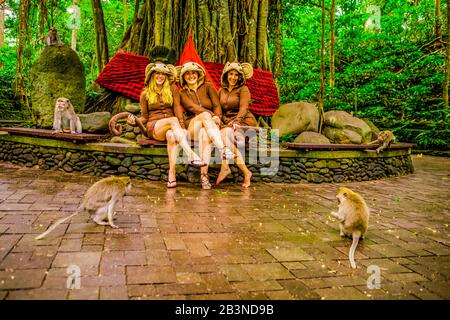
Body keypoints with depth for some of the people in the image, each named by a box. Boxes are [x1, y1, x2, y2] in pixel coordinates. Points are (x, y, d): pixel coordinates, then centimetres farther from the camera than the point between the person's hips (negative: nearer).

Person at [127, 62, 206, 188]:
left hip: (170, 126, 1)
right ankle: (191, 155, -50)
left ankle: (172, 173, -46)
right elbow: (144, 117, 13)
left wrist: (182, 128, -12)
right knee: (173, 120, -35)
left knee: (171, 136, -38)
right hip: (154, 127, -1)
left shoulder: (172, 89, 14)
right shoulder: (145, 94, 13)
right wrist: (135, 121, -10)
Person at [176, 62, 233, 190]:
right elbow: (191, 106, -4)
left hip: (210, 125, 0)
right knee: (205, 115, -34)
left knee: (205, 135, -37)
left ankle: (204, 175, -43)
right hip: (192, 125, 0)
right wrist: (210, 114, -19)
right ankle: (223, 149, -52)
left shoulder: (208, 87, 16)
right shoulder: (183, 93, 15)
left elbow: (217, 105, 4)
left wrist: (217, 118, -19)